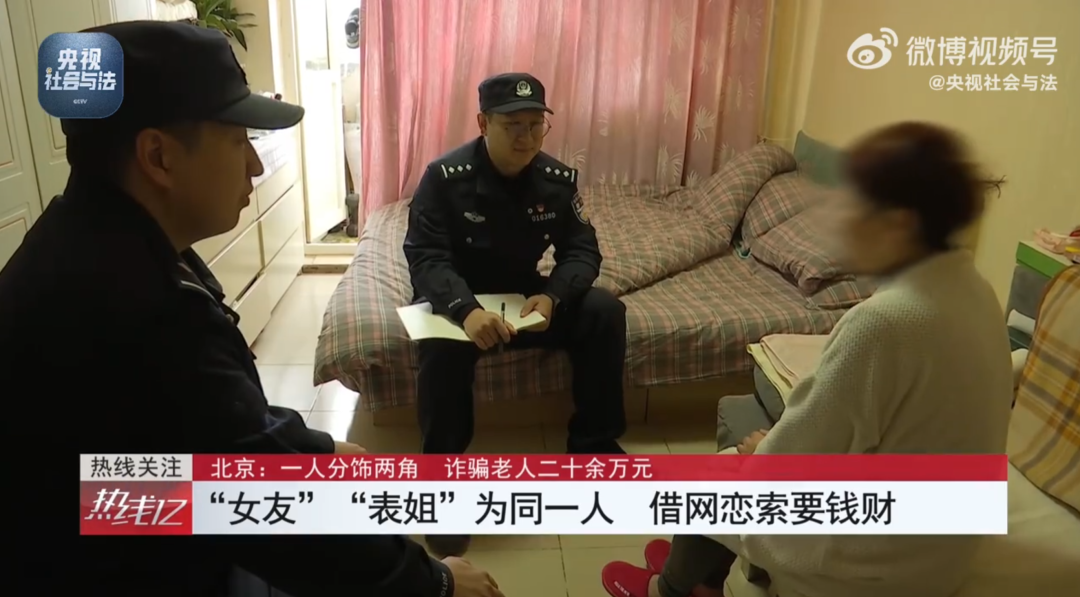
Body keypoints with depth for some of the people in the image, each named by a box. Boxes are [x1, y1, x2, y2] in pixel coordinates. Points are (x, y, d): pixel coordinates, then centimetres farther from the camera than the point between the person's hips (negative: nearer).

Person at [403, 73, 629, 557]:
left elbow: (582, 251, -5)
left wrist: (551, 296, -28)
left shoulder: (559, 180, -5)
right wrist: (465, 310, -44)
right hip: (456, 298, -4)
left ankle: (594, 445, -2)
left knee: (605, 312, -17)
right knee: (444, 345, -37)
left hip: (524, 296, 4)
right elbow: (424, 256, -24)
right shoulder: (445, 176, -18)